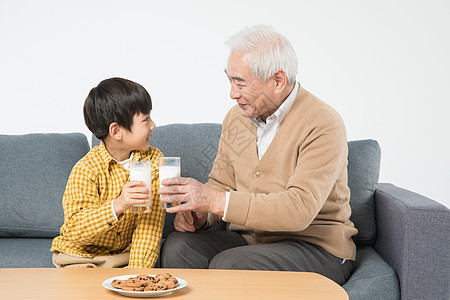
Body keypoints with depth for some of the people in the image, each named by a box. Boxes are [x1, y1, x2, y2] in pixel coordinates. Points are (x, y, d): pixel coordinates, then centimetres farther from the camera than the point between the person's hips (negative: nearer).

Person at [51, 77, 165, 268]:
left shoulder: (154, 161, -5)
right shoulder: (86, 169, -17)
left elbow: (149, 224, -10)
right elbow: (73, 230, -25)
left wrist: (139, 270, -21)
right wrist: (117, 206, -39)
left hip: (126, 256, 2)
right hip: (82, 257, -2)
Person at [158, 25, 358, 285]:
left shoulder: (323, 125, -16)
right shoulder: (236, 117, 8)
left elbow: (300, 209, -27)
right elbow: (221, 183, 15)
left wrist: (216, 201, -30)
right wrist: (198, 214, -8)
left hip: (315, 246, -6)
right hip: (248, 238, 6)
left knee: (228, 265, -32)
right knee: (178, 247, -21)